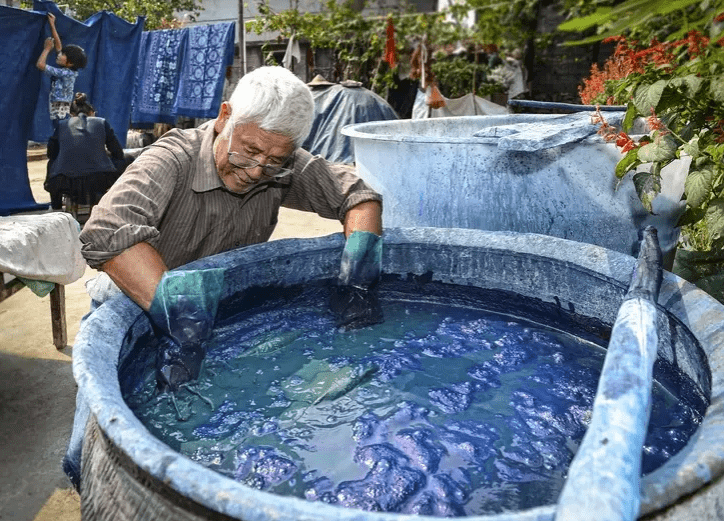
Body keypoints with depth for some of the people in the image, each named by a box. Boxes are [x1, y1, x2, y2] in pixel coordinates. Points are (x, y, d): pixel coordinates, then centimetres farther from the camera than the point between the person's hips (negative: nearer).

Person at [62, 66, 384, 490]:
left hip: (219, 314, 4)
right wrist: (175, 310, -54)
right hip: (134, 314, -3)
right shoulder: (173, 160, -27)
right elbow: (107, 232, -43)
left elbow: (356, 190, -6)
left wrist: (361, 241, -27)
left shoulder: (283, 169, -13)